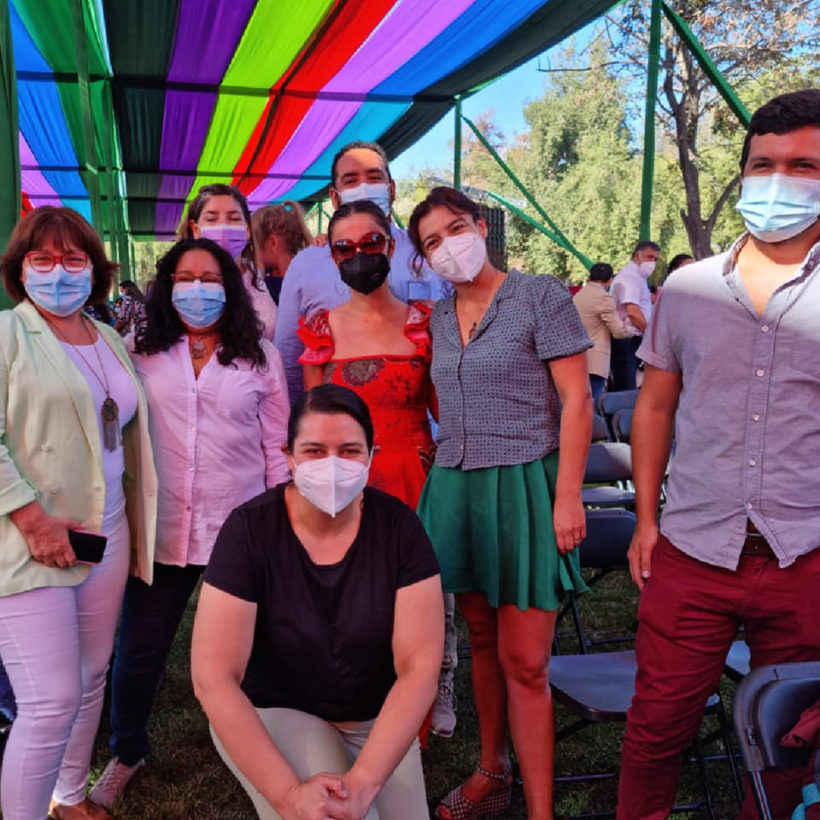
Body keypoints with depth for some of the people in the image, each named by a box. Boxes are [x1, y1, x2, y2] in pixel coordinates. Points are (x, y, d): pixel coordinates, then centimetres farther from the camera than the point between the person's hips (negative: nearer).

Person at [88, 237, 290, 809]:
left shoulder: (260, 356, 2)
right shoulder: (142, 353, 4)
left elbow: (277, 447, 3)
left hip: (240, 527, -1)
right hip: (163, 527, 1)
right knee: (140, 648, 12)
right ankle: (127, 752, 37)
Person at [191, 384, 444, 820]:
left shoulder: (398, 526, -16)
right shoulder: (250, 529, -21)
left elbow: (419, 666, -17)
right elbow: (214, 678, -22)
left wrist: (362, 783, -27)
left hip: (377, 719, 3)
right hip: (273, 713, -2)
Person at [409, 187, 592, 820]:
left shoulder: (541, 297, -5)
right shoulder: (440, 317, 12)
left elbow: (577, 400, -9)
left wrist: (568, 497, -14)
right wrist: (441, 471, 12)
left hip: (523, 487, -5)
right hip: (455, 488, 6)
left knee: (524, 661, -5)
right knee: (482, 640, 15)